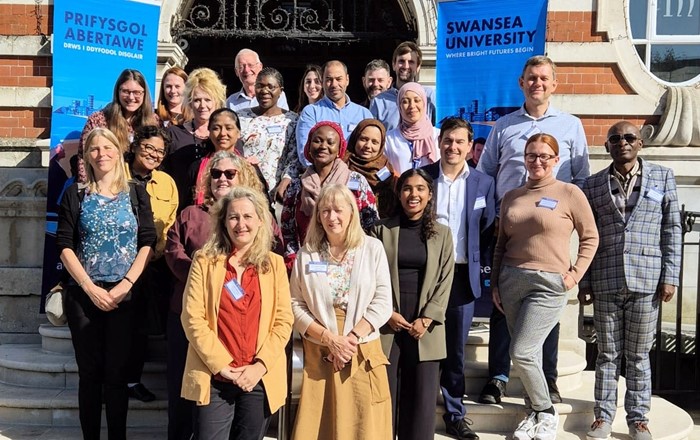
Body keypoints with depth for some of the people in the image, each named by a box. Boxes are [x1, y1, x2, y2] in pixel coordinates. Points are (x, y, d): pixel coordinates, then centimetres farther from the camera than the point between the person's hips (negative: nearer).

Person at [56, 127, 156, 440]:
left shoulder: (136, 194, 7)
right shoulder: (75, 195, 6)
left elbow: (147, 244, 0)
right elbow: (65, 246, -1)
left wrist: (124, 286, -12)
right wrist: (91, 289, -11)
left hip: (124, 295, 0)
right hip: (83, 295, 0)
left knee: (117, 373, 2)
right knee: (90, 372, 5)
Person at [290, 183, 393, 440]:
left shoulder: (373, 248, -1)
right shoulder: (306, 254, 3)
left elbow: (382, 303, -5)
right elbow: (295, 305, -2)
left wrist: (351, 339, -14)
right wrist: (330, 339, -13)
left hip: (363, 353, -1)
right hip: (319, 354, 1)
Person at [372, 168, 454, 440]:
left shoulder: (442, 234, 8)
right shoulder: (381, 230, 6)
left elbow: (445, 281, 3)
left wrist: (426, 319, -7)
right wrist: (387, 312, -9)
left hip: (425, 328, 1)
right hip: (387, 325, -1)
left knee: (422, 398, 4)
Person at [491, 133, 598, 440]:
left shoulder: (570, 193, -2)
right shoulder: (511, 197, 11)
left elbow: (590, 237, 3)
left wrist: (575, 274, -5)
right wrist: (495, 284, 11)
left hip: (549, 284, -4)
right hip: (511, 280, 5)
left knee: (521, 353, -9)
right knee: (529, 354, 10)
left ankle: (546, 412, 14)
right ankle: (535, 411, 27)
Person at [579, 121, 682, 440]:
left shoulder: (663, 177, 7)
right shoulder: (593, 185, 8)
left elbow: (672, 229, 4)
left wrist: (670, 276, -2)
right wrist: (585, 281, 4)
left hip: (647, 280, -1)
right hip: (606, 281, 1)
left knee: (638, 354, 7)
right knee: (608, 353, 7)